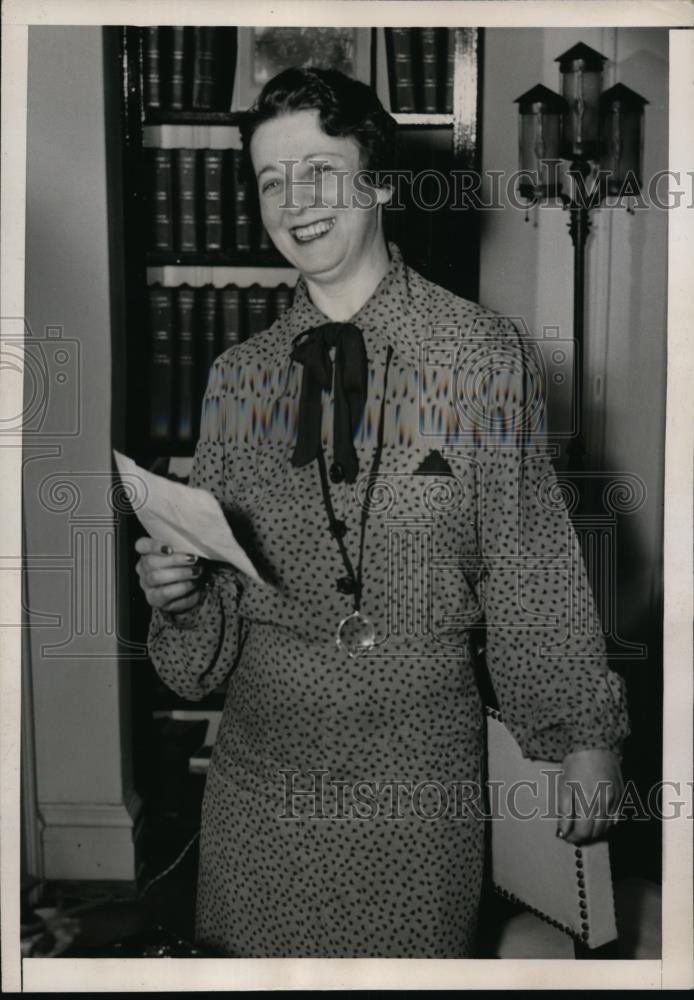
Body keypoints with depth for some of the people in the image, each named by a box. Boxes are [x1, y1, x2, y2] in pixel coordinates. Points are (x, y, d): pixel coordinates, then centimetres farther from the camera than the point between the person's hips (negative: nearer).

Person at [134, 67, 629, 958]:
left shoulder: (483, 355, -8)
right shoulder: (236, 380, 2)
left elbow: (531, 564, -6)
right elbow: (220, 572, 9)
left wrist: (583, 736, -4)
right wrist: (179, 588, -12)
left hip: (423, 758, -2)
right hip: (263, 750, 3)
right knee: (249, 955, 16)